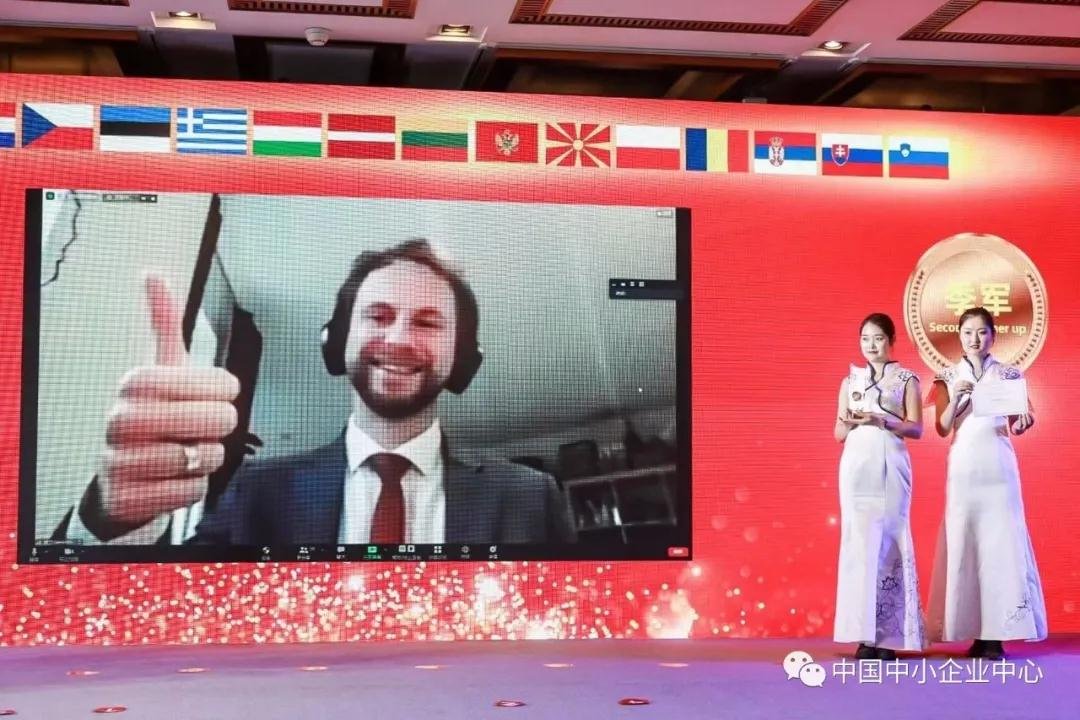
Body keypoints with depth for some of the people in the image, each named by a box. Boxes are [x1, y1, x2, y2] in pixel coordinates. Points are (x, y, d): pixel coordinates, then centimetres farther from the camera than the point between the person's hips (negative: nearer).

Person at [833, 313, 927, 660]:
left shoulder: (907, 379, 7)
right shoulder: (850, 380, 14)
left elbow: (916, 428, 1)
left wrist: (883, 420, -15)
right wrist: (848, 421, -8)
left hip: (891, 465, -2)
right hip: (857, 465, 2)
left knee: (891, 541, -4)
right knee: (859, 541, -5)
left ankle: (889, 635, 0)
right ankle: (865, 635, -4)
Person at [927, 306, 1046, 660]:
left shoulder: (1008, 375, 9)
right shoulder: (948, 377, 9)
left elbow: (1016, 425, 7)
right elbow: (942, 428, 3)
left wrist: (1024, 419, -15)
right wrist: (955, 398, -13)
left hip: (998, 465, 0)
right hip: (963, 466, 0)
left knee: (1001, 539, -4)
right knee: (963, 541, -4)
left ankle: (997, 631, -1)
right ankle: (975, 631, 1)